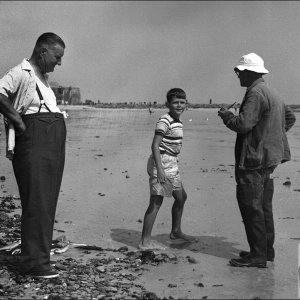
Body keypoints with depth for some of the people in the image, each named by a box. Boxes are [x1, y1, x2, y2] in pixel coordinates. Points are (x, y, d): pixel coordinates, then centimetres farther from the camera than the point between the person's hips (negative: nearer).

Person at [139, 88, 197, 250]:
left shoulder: (177, 121, 14)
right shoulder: (164, 121, -16)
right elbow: (155, 145, -22)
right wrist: (159, 169, -28)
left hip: (171, 164, 10)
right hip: (161, 163, -10)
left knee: (181, 197, 19)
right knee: (156, 202, -8)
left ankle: (176, 231, 36)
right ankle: (145, 241, -3)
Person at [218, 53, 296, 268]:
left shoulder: (256, 93, -15)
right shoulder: (272, 93, 17)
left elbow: (243, 124, -23)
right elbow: (290, 118, 27)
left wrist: (225, 115, -6)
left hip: (253, 159, -10)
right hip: (268, 158, 10)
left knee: (251, 206, -5)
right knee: (264, 206, 16)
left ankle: (258, 256, -1)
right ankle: (267, 250, 24)